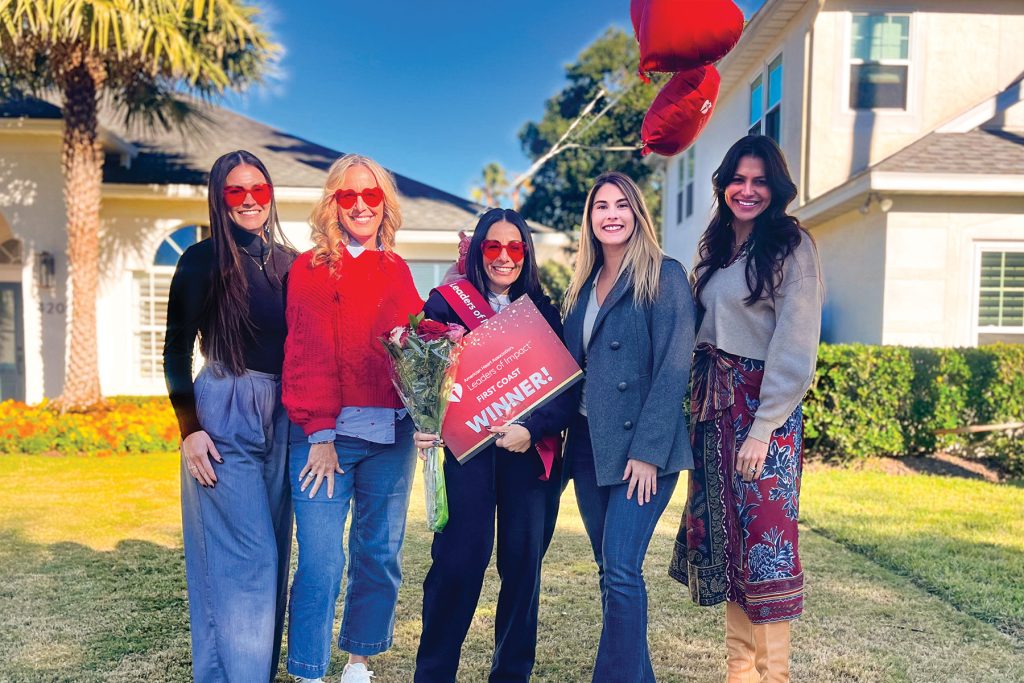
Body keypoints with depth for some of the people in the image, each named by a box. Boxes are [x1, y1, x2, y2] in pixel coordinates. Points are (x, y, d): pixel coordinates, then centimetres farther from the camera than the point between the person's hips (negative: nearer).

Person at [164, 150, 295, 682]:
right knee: (247, 556, -6)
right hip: (224, 416, -5)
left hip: (281, 417, 5)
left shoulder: (287, 262, 9)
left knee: (273, 552, 12)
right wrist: (189, 430, -10)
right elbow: (176, 350, -3)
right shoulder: (203, 260, -4)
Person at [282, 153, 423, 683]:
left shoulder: (397, 271, 13)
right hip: (329, 431, -4)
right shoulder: (312, 268, 0)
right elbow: (307, 355, -6)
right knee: (322, 560, -3)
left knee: (381, 554, 11)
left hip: (391, 432, 4)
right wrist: (320, 434, -12)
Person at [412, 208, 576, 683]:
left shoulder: (542, 310, 11)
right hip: (466, 450, -2)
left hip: (530, 453, 2)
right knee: (460, 558, -8)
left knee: (524, 561, 4)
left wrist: (533, 429, -13)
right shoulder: (446, 302, 6)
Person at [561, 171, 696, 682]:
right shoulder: (583, 285, 14)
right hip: (589, 446, 7)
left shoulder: (664, 276, -6)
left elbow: (673, 369, -13)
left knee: (620, 572, -11)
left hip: (640, 447, -7)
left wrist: (648, 450, -18)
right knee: (610, 573, 12)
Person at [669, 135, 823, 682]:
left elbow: (795, 347, -13)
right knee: (724, 532, 10)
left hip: (762, 407, -7)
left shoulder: (791, 247, -7)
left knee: (763, 534, -2)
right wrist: (701, 402, 5)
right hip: (713, 403, 7)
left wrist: (764, 428, -17)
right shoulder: (715, 247, 15)